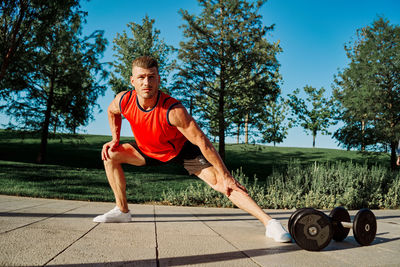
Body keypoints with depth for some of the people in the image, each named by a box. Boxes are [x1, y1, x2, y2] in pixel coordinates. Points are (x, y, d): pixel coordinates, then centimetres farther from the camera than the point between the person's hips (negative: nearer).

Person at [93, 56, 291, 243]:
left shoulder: (173, 110, -38)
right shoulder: (124, 100, -23)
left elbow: (202, 141, -33)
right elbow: (112, 111, 6)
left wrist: (225, 176, -30)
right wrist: (115, 139, -2)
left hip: (182, 149, -5)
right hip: (148, 149, 6)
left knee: (220, 182, -21)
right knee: (110, 155, -5)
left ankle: (269, 223, -25)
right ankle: (122, 211, 7)